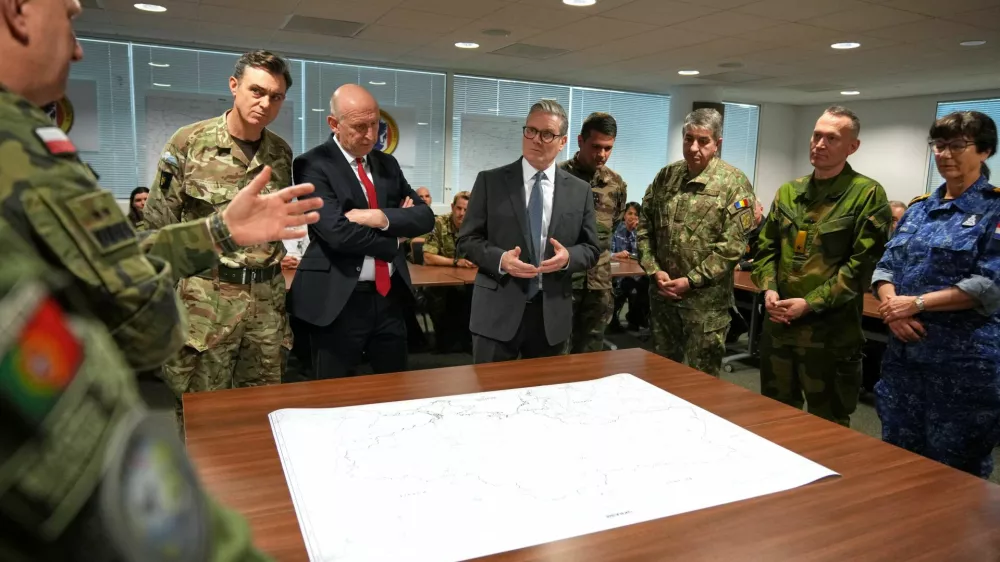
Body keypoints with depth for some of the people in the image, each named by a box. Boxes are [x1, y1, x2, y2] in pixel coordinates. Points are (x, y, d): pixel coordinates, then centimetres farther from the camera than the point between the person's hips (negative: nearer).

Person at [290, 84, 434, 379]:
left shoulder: (387, 163, 11)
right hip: (338, 301, -5)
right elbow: (337, 232, -20)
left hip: (389, 296, 6)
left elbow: (424, 217, 3)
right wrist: (394, 238, -7)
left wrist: (382, 218, -15)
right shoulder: (314, 165, -8)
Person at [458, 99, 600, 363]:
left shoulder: (580, 190, 6)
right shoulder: (490, 181, 0)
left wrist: (568, 257, -14)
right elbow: (467, 240, 0)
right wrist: (500, 259, -19)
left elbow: (591, 249, 8)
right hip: (498, 311, -2)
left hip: (552, 314, 3)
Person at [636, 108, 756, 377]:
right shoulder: (665, 177, 6)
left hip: (706, 299, -4)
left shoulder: (734, 183, -8)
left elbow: (732, 245, -13)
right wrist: (654, 271, -5)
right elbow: (644, 228, 8)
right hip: (662, 293, 5)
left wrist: (691, 280, -16)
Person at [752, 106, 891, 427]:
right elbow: (767, 247, 12)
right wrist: (769, 289, -7)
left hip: (831, 331, -5)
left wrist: (811, 303, -17)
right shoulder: (788, 192, 10)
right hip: (778, 324, 5)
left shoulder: (867, 194, -8)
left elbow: (864, 262, -13)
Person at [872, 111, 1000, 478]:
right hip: (905, 350, 6)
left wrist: (916, 303, -18)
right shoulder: (918, 209, 12)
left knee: (956, 469, 7)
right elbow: (887, 265, 9)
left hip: (964, 357, -6)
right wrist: (891, 305, -11)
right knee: (896, 455, 16)